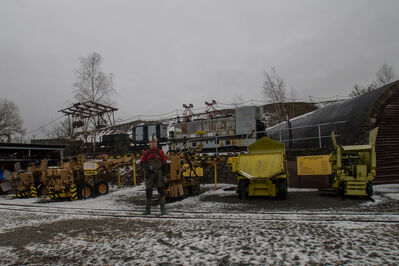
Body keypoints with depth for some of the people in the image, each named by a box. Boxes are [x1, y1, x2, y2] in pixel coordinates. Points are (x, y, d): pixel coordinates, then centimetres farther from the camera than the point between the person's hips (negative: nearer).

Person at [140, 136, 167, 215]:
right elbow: (142, 162, 2)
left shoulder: (160, 152, 3)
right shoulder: (146, 153, 5)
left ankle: (163, 209, 0)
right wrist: (149, 167, -17)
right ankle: (148, 209, 17)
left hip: (159, 174, -1)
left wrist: (164, 175, -2)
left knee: (161, 190, -6)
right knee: (148, 191, 6)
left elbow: (164, 164, 4)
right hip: (149, 174, 1)